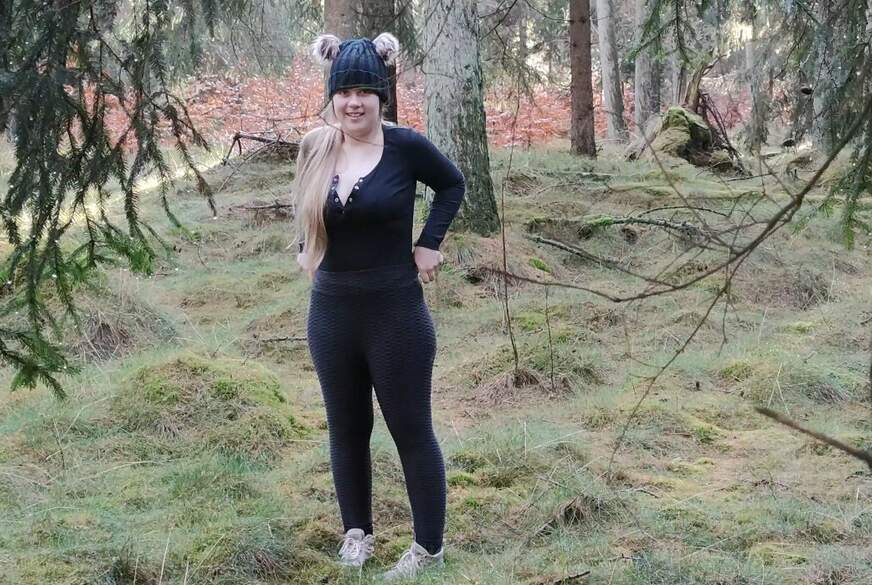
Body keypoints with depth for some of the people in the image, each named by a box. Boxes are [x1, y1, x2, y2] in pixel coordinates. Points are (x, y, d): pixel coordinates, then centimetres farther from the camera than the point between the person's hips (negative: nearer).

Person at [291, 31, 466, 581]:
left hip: (396, 310, -4)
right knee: (347, 428, 14)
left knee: (412, 431, 4)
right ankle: (357, 532, 30)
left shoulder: (406, 146, -11)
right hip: (331, 312, 4)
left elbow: (453, 185, 6)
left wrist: (430, 243, -3)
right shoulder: (315, 149, 0)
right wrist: (306, 250, 8)